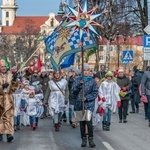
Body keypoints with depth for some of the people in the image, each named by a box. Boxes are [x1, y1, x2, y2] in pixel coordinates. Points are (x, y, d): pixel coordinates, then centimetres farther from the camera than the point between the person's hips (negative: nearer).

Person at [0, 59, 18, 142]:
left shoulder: (10, 75, 5)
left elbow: (14, 87, 5)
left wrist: (14, 80, -12)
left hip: (8, 98, 0)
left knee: (9, 116, -10)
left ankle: (9, 134, -18)